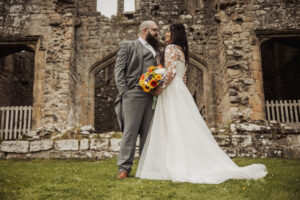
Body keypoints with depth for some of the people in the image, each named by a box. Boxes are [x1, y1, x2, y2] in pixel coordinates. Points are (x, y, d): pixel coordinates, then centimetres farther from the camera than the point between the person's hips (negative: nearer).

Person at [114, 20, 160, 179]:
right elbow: (119, 69, 1)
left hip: (152, 95, 5)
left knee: (148, 132, 6)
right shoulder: (128, 46, 10)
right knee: (130, 131, -5)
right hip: (133, 94, -5)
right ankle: (124, 167, 2)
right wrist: (124, 91, -9)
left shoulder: (155, 50, 24)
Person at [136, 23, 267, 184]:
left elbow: (171, 72, -17)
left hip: (172, 92, -9)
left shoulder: (171, 48, -4)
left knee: (173, 130, -9)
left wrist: (159, 89, -13)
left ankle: (180, 169, -9)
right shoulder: (182, 51, 23)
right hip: (181, 90, 9)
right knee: (184, 129, 7)